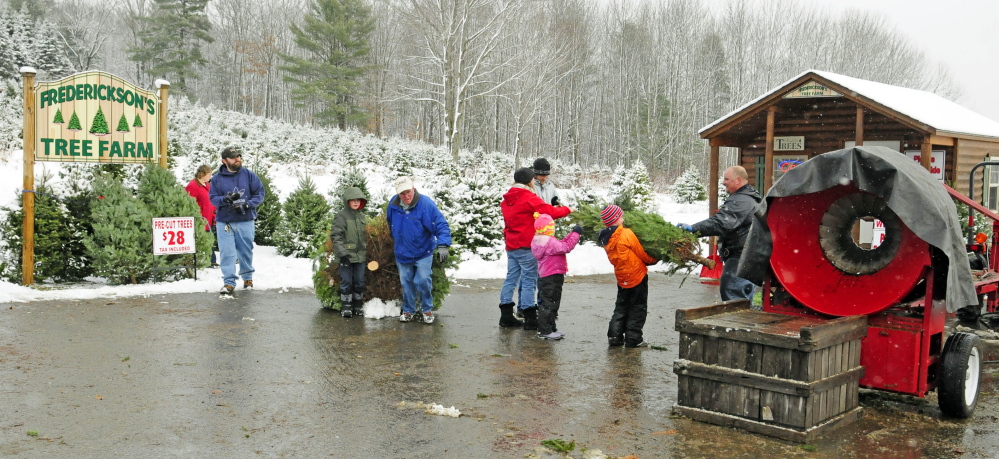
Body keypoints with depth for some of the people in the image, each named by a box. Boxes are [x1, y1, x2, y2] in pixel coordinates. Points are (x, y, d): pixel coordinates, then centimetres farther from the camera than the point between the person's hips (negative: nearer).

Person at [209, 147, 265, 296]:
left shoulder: (249, 175, 0)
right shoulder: (217, 178, 1)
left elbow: (260, 193, 1)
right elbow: (213, 198, 0)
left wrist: (247, 205, -13)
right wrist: (225, 199, -21)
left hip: (245, 222, 0)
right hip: (224, 222, 0)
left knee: (246, 251, 11)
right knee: (227, 253, -3)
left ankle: (248, 277, 30)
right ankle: (229, 282, 4)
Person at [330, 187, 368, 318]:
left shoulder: (362, 216, 11)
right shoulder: (341, 216, -8)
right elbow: (336, 236, -13)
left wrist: (367, 252, 19)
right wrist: (342, 253, -20)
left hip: (360, 255, 6)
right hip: (346, 256, -5)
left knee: (359, 281, 12)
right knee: (346, 281, 1)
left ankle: (357, 304, 24)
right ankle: (346, 306, 12)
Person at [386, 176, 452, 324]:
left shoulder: (425, 204, -21)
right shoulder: (393, 204, -6)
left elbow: (441, 225, -24)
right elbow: (390, 223, 17)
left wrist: (443, 245, -35)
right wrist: (395, 237, 24)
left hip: (423, 252, -4)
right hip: (402, 253, 4)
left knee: (422, 281, -10)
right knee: (406, 282, 11)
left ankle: (427, 309, 11)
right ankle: (408, 310, 27)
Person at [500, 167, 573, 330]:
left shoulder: (507, 199, 10)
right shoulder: (529, 198, -15)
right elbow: (550, 211, -16)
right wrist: (567, 210, -2)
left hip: (511, 246, 8)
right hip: (526, 246, -8)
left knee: (511, 278, 11)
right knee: (529, 281, -3)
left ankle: (506, 316, 14)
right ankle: (530, 320, -1)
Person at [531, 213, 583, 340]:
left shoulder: (539, 241, 12)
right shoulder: (549, 242, -21)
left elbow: (560, 244, 13)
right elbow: (566, 247, -23)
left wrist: (572, 234, 8)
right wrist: (576, 234, -14)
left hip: (544, 277, 11)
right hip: (553, 277, -11)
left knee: (550, 303, 19)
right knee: (549, 303, -4)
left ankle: (550, 328, 28)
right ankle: (544, 330, 0)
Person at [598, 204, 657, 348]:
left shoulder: (606, 240, 2)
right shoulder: (627, 234, -19)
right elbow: (642, 254, -11)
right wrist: (654, 259, 9)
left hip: (622, 279, 6)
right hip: (637, 276, -6)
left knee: (621, 307, 19)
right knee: (638, 308, 6)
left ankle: (614, 337, 16)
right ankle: (633, 339, 7)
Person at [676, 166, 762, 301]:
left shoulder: (740, 201, -17)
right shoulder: (750, 198, 20)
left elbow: (721, 223, -30)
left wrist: (693, 229, -35)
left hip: (739, 257, -11)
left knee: (732, 296, -13)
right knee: (743, 301, 17)